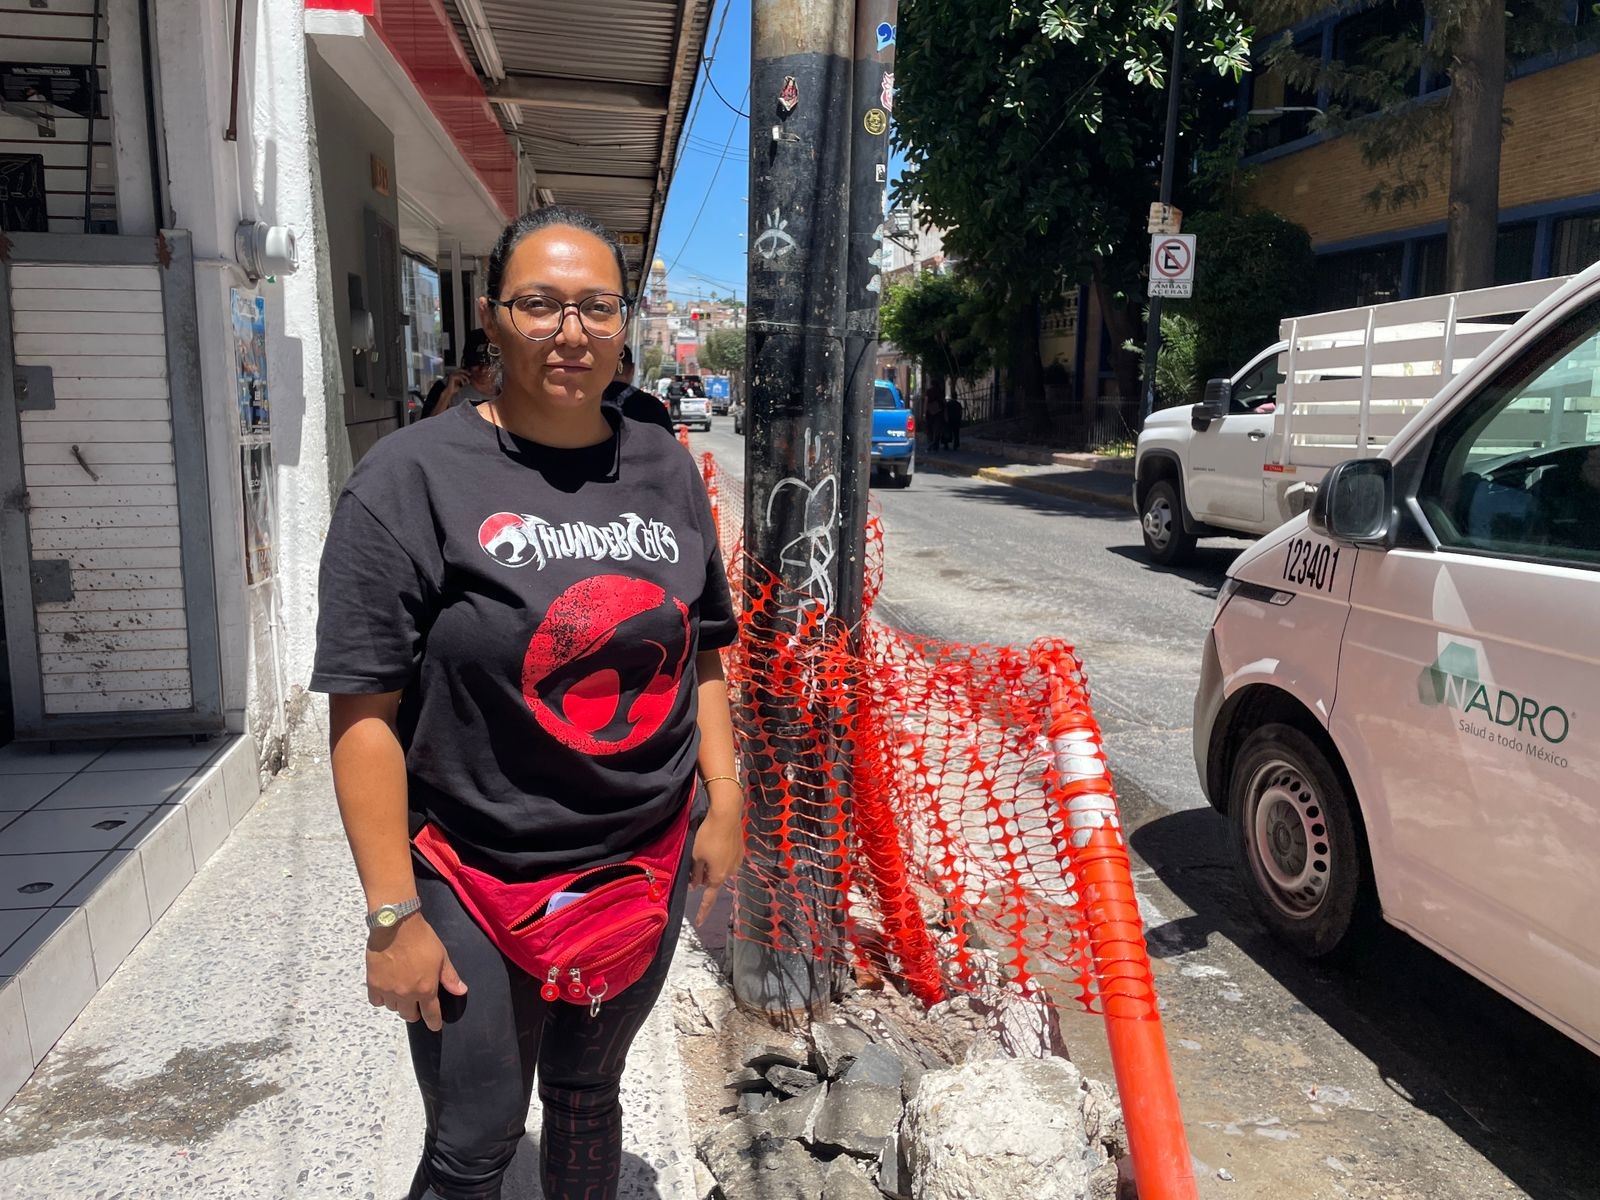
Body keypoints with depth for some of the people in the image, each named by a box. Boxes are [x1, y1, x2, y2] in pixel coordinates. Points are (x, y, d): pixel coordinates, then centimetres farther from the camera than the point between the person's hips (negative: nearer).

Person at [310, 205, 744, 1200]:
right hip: (476, 890, -4)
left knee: (587, 1098, 23)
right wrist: (394, 916, -15)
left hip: (647, 870, 4)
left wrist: (724, 800, 4)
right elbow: (365, 713, -15)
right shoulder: (415, 477, -13)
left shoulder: (665, 467, 2)